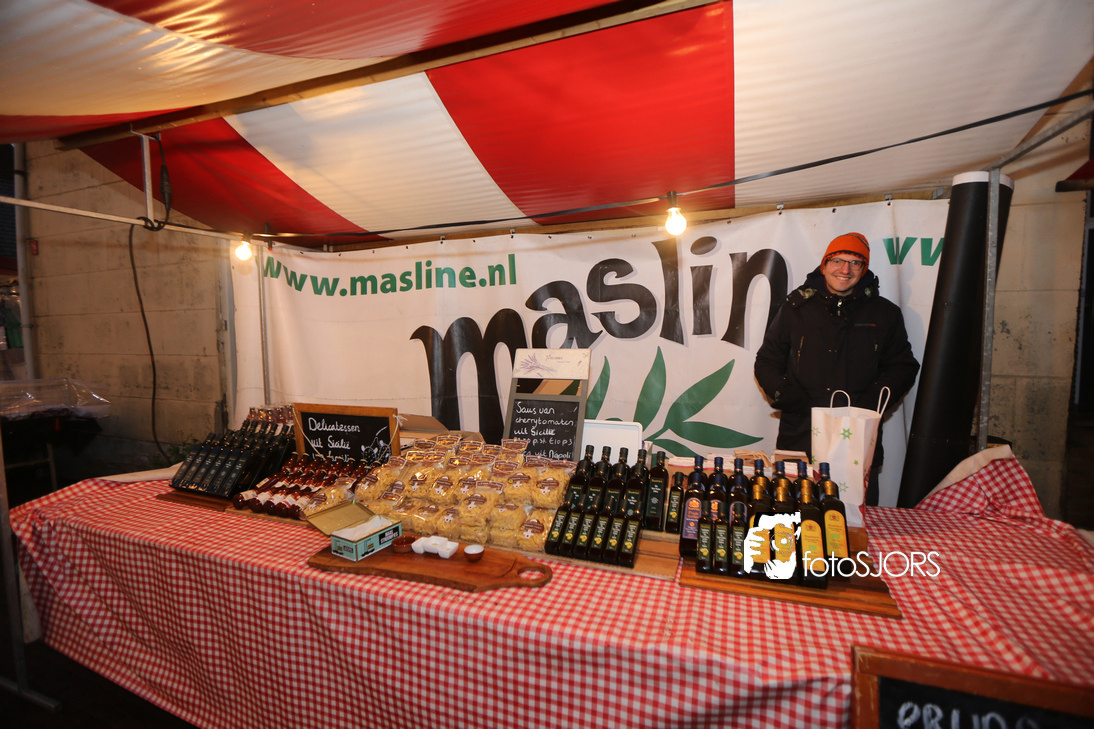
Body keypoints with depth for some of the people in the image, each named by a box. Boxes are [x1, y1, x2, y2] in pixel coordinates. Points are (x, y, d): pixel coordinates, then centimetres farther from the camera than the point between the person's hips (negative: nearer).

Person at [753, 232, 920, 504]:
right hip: (799, 441, 0)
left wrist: (869, 405, -3)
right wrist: (791, 399, -6)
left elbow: (903, 367, 14)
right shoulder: (796, 307, 8)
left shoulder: (884, 314, 11)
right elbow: (767, 362, 10)